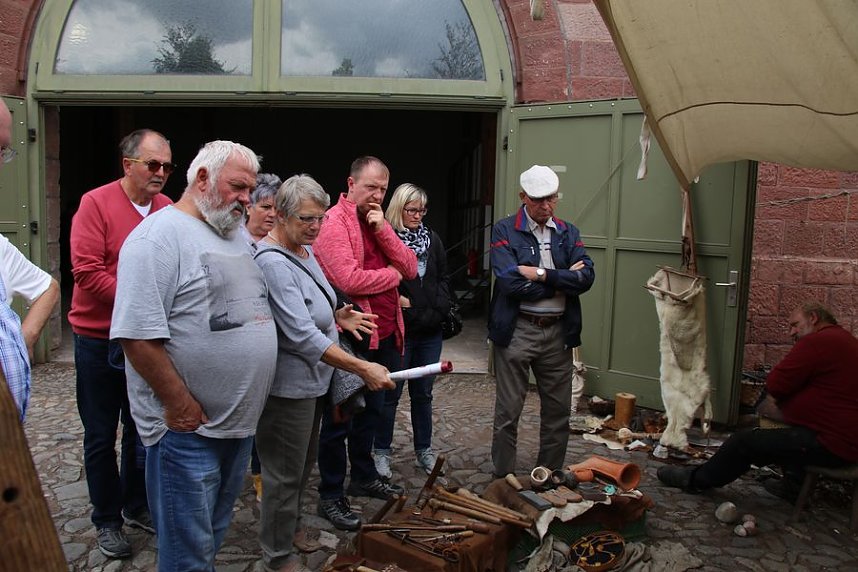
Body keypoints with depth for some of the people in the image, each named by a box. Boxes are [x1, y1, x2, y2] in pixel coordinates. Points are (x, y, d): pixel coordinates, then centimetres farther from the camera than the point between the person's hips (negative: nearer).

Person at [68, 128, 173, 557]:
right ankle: (107, 521, 26)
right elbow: (87, 271, -18)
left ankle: (136, 506, 35)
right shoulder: (96, 204, -11)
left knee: (141, 429, 16)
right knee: (101, 436, 10)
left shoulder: (169, 210, -1)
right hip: (99, 340, -3)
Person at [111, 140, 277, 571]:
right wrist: (182, 406, -19)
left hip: (240, 422, 8)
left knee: (214, 533, 23)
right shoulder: (160, 235, -15)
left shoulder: (237, 236, 13)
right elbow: (138, 335, -22)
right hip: (187, 427, -8)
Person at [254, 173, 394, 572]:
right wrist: (362, 369, -30)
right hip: (288, 385, -9)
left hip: (312, 379, 9)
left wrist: (336, 317, 2)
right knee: (285, 473, 7)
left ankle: (292, 528, 45)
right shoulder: (272, 262, -24)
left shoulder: (304, 251, 6)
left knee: (303, 464, 24)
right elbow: (301, 335, -29)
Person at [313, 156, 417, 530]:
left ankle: (363, 477, 38)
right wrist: (392, 275, -8)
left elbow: (411, 268, 5)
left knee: (370, 410, 20)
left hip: (384, 334, 8)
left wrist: (383, 229, -9)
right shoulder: (335, 222, -12)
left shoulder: (378, 222, 14)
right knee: (339, 418, 4)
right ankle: (330, 496, 18)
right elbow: (349, 279, -24)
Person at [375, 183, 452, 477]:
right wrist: (398, 301, -18)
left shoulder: (432, 238, 9)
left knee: (423, 392, 15)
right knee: (391, 392, 6)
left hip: (429, 331, 5)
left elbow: (443, 279, 10)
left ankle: (424, 450, 28)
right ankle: (382, 451, 21)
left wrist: (436, 310, -2)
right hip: (398, 329, -5)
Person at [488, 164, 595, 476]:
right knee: (508, 412, 5)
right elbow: (510, 283, -18)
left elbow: (586, 277, -5)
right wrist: (562, 280, -9)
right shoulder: (505, 231, -4)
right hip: (516, 331, -4)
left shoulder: (568, 233, 10)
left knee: (558, 411, 13)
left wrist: (541, 274, -16)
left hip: (558, 331, 5)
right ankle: (503, 479, 20)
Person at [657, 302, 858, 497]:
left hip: (829, 445, -10)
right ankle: (793, 484, 27)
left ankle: (696, 480, 13)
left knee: (745, 441, -2)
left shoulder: (818, 341, -17)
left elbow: (775, 384, -18)